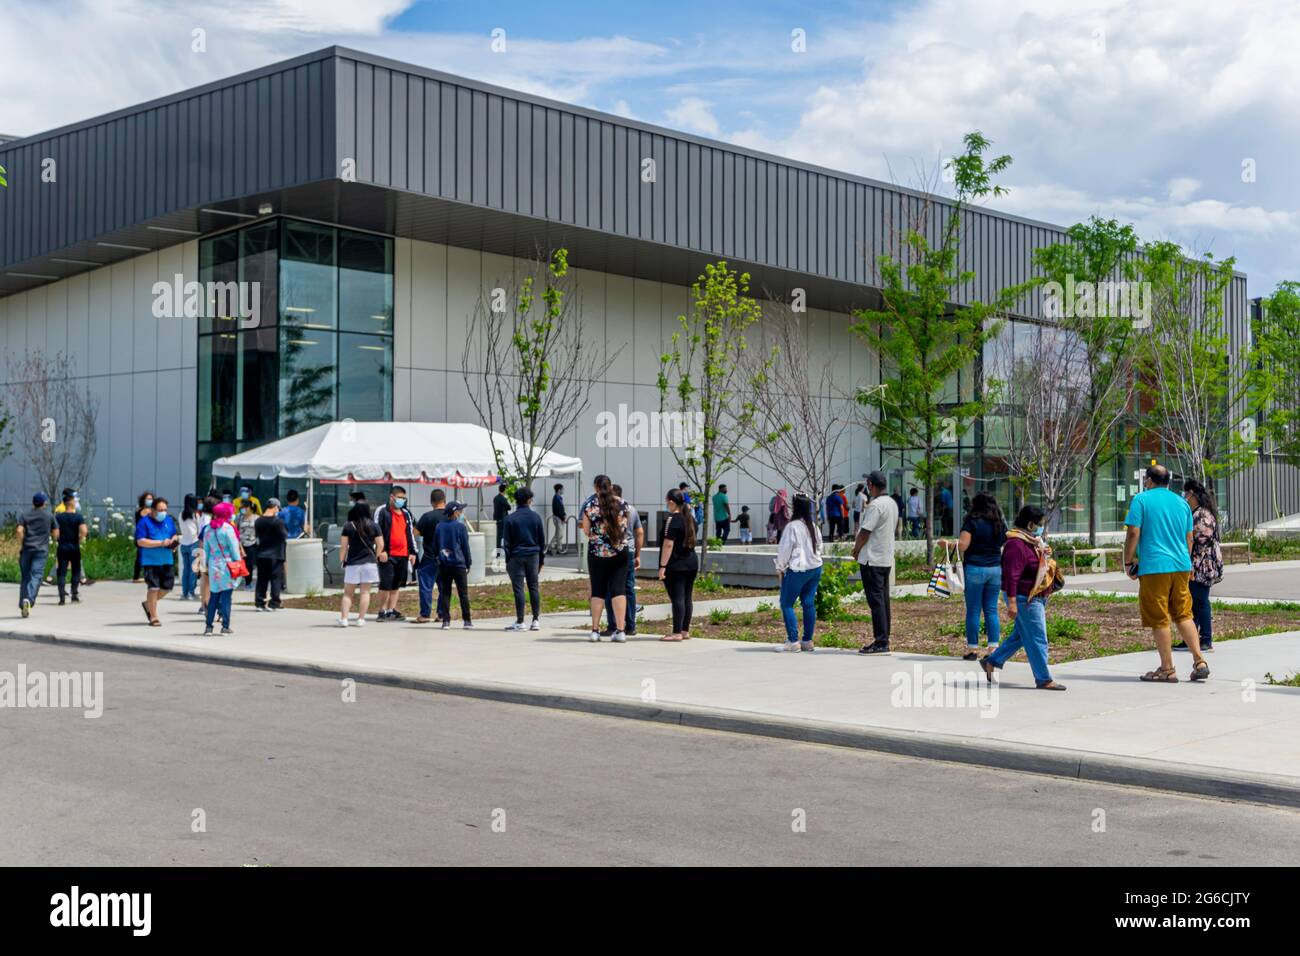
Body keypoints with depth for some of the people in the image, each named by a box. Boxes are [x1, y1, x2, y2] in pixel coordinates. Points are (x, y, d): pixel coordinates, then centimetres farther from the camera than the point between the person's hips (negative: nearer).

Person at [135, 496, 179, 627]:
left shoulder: (169, 520, 9)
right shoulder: (144, 522, -9)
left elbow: (175, 535, 20)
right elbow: (140, 541, -16)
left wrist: (174, 541, -5)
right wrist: (161, 543, -20)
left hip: (167, 560, 6)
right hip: (150, 561, -6)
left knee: (167, 586, 7)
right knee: (153, 587, -4)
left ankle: (148, 604, 32)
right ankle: (153, 618, 5)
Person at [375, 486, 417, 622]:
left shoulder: (406, 513, 17)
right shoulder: (382, 511, -3)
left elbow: (410, 533, 21)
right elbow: (377, 532, -6)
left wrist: (412, 552, 15)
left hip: (403, 555, 6)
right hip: (387, 555, -6)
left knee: (397, 585, 9)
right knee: (386, 584, -6)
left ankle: (391, 610, 15)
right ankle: (382, 611, 1)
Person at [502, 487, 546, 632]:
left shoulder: (510, 519, -4)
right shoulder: (536, 517, 3)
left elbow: (506, 543, -2)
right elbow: (542, 541, 7)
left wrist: (507, 561, 5)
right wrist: (541, 560, 14)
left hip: (516, 556, -2)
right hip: (533, 555, 3)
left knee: (518, 588, -1)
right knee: (533, 587, 9)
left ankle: (520, 622, 0)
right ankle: (536, 620, 8)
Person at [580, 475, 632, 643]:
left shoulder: (589, 505, -5)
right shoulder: (622, 504, 0)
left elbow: (586, 531, 0)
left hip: (597, 552, -1)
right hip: (621, 552, 1)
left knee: (598, 591, 6)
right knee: (618, 589, 1)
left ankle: (595, 630, 7)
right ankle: (620, 631, -4)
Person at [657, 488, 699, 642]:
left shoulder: (673, 519, -14)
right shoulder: (690, 518, 12)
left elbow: (668, 544, -18)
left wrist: (662, 566, -17)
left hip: (676, 565, -8)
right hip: (692, 563, 8)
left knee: (677, 598, -7)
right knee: (687, 597, 10)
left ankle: (677, 633, -7)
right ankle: (685, 631, 15)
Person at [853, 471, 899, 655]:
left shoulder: (875, 505, -18)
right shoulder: (892, 503, 12)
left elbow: (864, 532, -19)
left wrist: (856, 550, -3)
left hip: (872, 559, -9)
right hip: (887, 558, 9)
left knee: (876, 600, -7)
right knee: (883, 600, 12)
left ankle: (880, 643, -8)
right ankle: (883, 640, 16)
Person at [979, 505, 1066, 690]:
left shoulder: (1031, 541, 14)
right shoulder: (1016, 544, -20)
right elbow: (1011, 575, -25)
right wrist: (1012, 602, -29)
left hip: (1035, 597, 11)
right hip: (1025, 598, -11)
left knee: (1020, 636, 17)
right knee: (1037, 640, -5)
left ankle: (991, 662, 25)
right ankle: (1044, 679, 2)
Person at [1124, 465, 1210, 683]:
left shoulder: (1141, 499, -4)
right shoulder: (1181, 502, 13)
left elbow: (1133, 533, -10)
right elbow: (1189, 538, 18)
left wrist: (1128, 561, -2)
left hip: (1154, 567, -5)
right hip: (1182, 566, 6)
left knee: (1159, 620, 1)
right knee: (1184, 616, 14)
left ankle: (1167, 670, 4)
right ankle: (1199, 661, 6)